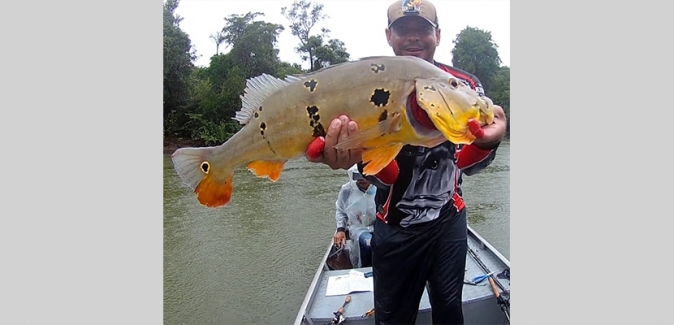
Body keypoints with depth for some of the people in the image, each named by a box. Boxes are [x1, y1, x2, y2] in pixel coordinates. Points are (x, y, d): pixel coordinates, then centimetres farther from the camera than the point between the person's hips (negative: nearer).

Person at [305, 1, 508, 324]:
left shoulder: (465, 86, -4)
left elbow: (465, 164, -10)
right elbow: (386, 176, -17)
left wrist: (487, 142, -34)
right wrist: (361, 154, -41)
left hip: (449, 220, 2)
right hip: (395, 226, -1)